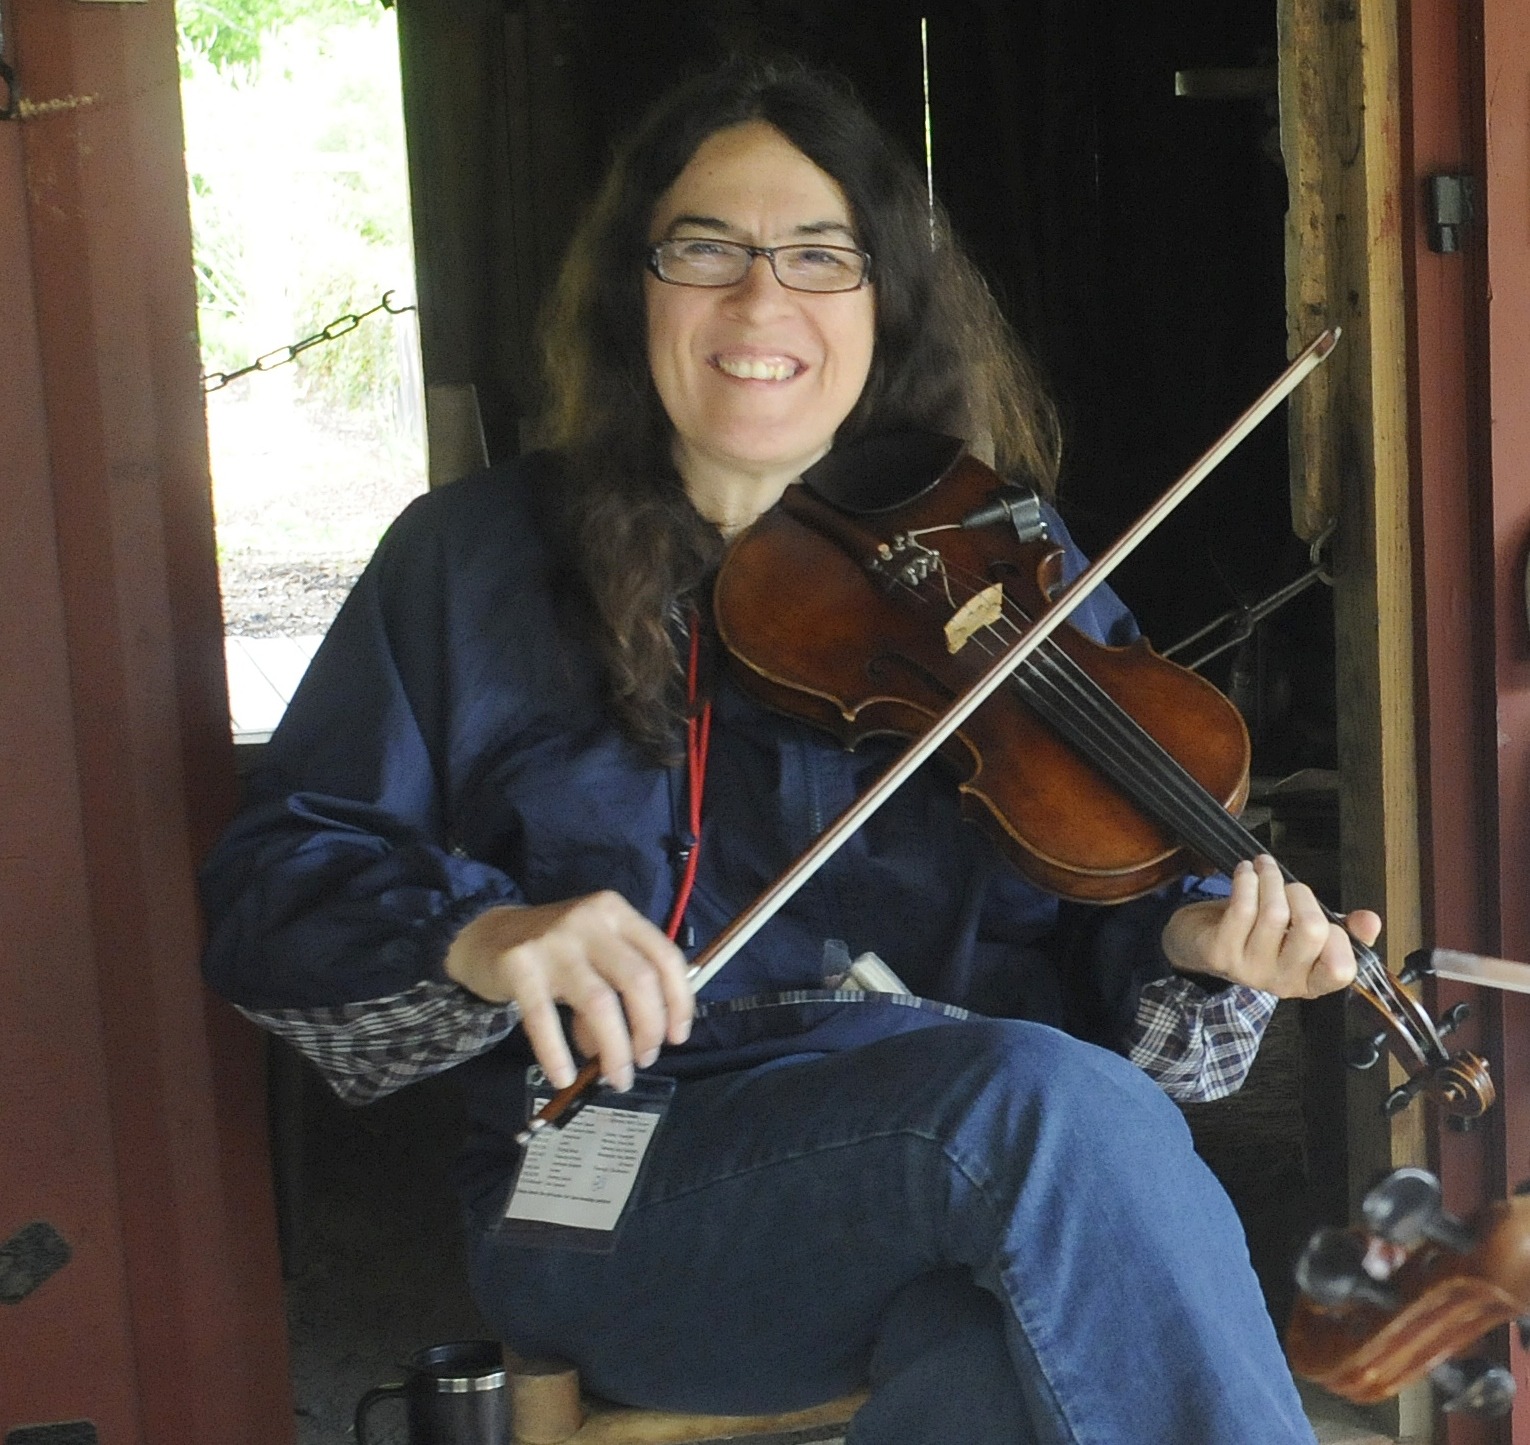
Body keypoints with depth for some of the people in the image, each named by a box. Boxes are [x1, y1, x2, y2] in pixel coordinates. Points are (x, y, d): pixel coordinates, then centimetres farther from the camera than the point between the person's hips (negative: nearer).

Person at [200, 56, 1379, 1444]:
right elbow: (270, 885, 4)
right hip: (624, 1208, -1)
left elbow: (1104, 919, 11)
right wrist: (478, 937, -17)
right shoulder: (477, 562, 9)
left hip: (979, 1188, 2)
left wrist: (1191, 944, -14)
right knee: (1051, 1107, -32)